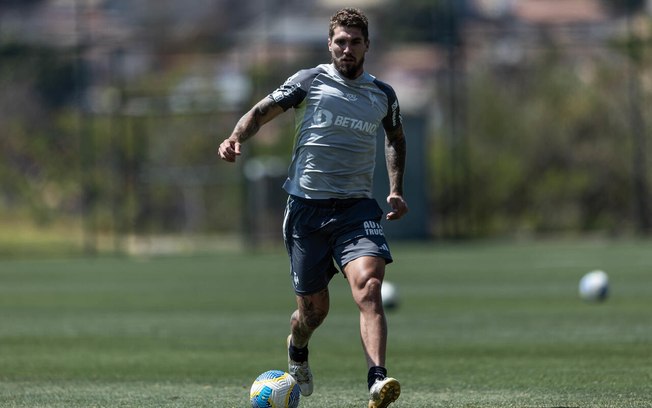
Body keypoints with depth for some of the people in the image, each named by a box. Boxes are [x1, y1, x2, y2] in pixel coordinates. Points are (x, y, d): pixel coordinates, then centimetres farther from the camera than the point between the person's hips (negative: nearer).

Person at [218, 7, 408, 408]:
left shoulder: (383, 95, 10)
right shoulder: (310, 81, 1)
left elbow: (396, 137, 29)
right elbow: (262, 111, 1)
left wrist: (396, 189, 19)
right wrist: (236, 138, -19)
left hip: (357, 207, 1)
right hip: (307, 206, -1)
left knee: (368, 286, -24)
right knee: (314, 307, 6)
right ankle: (297, 351, 43)